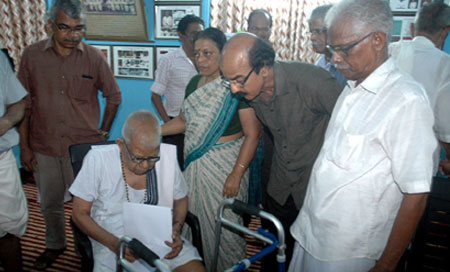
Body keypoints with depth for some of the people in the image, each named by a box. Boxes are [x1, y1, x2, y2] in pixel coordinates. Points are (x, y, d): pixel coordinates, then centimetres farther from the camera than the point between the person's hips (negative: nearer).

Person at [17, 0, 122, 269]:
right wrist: (24, 146, 1)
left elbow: (114, 96, 6)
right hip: (43, 147, 2)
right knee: (50, 203, 18)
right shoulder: (32, 55, -3)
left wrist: (104, 133, 3)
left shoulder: (94, 58, -6)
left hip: (85, 146, -2)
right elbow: (24, 103, 2)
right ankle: (55, 244, 45)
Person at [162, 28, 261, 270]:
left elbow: (253, 134, -17)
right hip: (194, 163, 7)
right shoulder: (194, 83, 8)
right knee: (194, 219, 15)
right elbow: (184, 120, 17)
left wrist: (236, 175, -20)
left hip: (224, 164, -6)